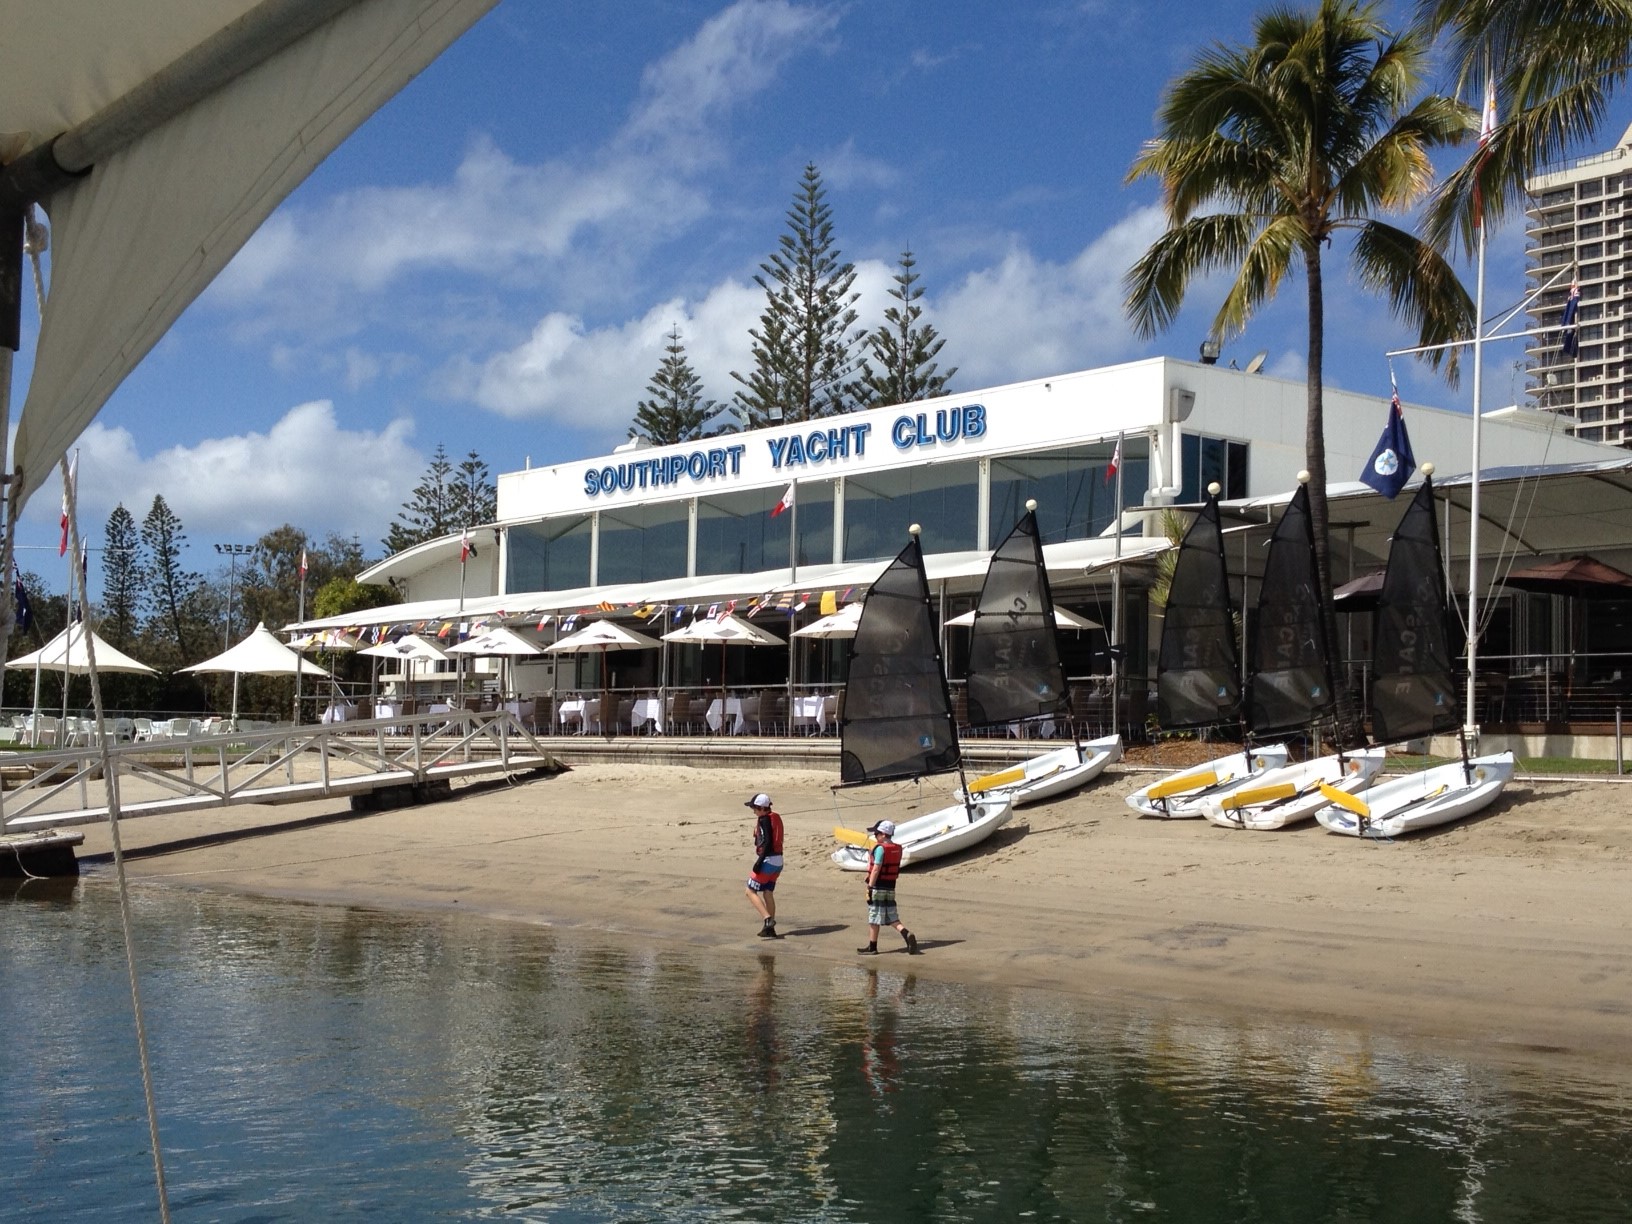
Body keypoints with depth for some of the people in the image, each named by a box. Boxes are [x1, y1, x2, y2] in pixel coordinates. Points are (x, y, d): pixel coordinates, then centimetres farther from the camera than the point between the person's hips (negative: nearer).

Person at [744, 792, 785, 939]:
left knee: (751, 891, -1)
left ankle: (768, 919, -14)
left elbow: (767, 842, -21)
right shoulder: (775, 818, 12)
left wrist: (759, 861, -21)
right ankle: (770, 928, 14)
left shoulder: (764, 820, -13)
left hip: (767, 860, -9)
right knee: (768, 893, 13)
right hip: (778, 860, 9)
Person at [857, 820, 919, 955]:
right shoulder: (897, 848, 8)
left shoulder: (880, 848, -15)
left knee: (873, 919, 3)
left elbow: (876, 869, -19)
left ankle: (872, 947, 10)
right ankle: (907, 934, -8)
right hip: (891, 886, 8)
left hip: (878, 887, -8)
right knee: (892, 918, 12)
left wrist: (870, 887, -18)